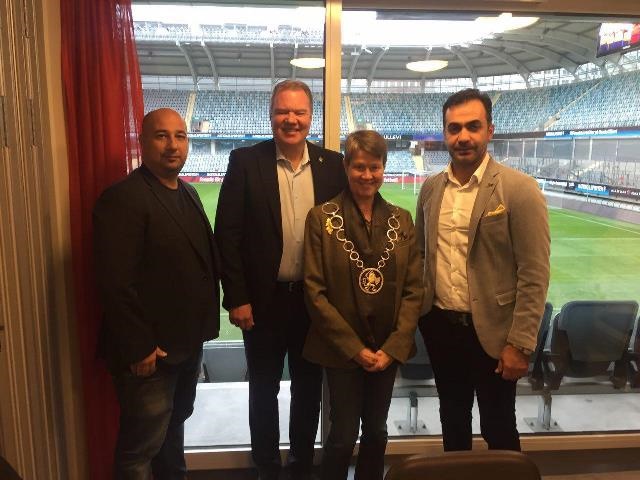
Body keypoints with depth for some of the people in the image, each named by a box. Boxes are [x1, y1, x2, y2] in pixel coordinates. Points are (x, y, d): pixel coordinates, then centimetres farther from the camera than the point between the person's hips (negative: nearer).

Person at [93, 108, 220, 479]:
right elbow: (116, 284, -23)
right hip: (151, 351, -8)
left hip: (189, 342, 8)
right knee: (142, 447, 10)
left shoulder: (188, 193, 9)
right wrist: (138, 348, -21)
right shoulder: (123, 198, -19)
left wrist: (201, 330, 9)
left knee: (174, 425, 27)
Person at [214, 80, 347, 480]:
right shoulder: (245, 161, -6)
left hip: (316, 299, 2)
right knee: (264, 390, 15)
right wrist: (236, 298, -10)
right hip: (263, 299, -1)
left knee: (308, 388, 17)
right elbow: (228, 234, -7)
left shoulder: (333, 164, 0)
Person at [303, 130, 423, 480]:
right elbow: (315, 291, -9)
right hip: (342, 349, -3)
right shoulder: (322, 217, -7)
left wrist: (392, 347, -8)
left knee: (377, 431, 16)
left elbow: (414, 289, 2)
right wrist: (355, 348, -11)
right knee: (344, 434, 6)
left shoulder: (401, 220, 3)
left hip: (388, 349, 3)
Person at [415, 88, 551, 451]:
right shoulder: (431, 188, 3)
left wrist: (520, 344, -15)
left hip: (491, 331, -4)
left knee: (498, 428, 14)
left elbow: (534, 275, -14)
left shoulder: (519, 189, -13)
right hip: (440, 326, 5)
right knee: (452, 421, 22)